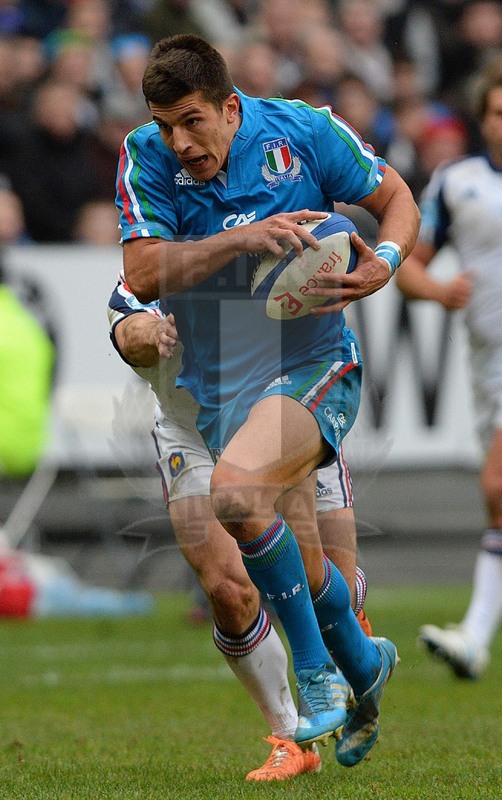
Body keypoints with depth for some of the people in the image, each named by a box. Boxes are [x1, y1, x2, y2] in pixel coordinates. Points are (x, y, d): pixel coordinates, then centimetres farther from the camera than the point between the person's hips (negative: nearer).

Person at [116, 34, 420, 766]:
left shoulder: (303, 131, -9)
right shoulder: (146, 158, -6)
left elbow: (395, 196, 4)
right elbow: (142, 273, -16)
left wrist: (385, 261, -18)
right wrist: (243, 239, -28)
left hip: (313, 367, -4)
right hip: (222, 388, 4)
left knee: (234, 491, -31)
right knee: (302, 573, 10)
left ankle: (316, 670, -14)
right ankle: (363, 664, 42)